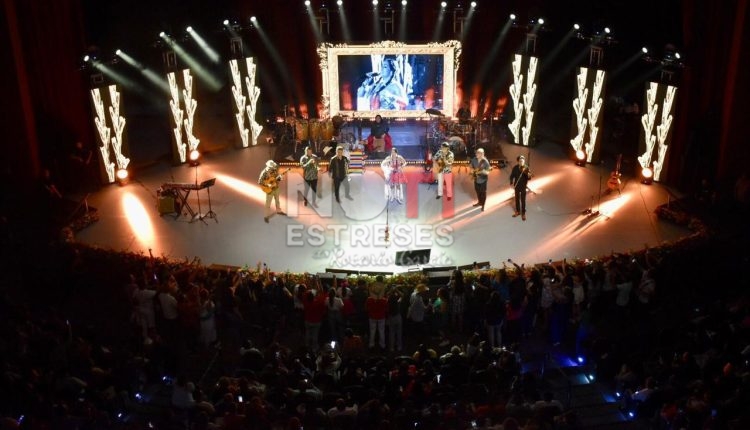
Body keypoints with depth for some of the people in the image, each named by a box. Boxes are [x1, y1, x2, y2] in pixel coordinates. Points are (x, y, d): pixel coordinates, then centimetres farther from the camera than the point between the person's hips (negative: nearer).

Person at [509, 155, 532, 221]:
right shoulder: (515, 167, -5)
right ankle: (517, 211, 31)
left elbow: (529, 178, -17)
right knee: (517, 199, 15)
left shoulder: (526, 168, -12)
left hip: (523, 186, -3)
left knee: (523, 200, 2)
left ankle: (523, 213, 11)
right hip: (516, 186, 3)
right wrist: (511, 183, -8)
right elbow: (512, 176, 3)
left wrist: (529, 175, -40)